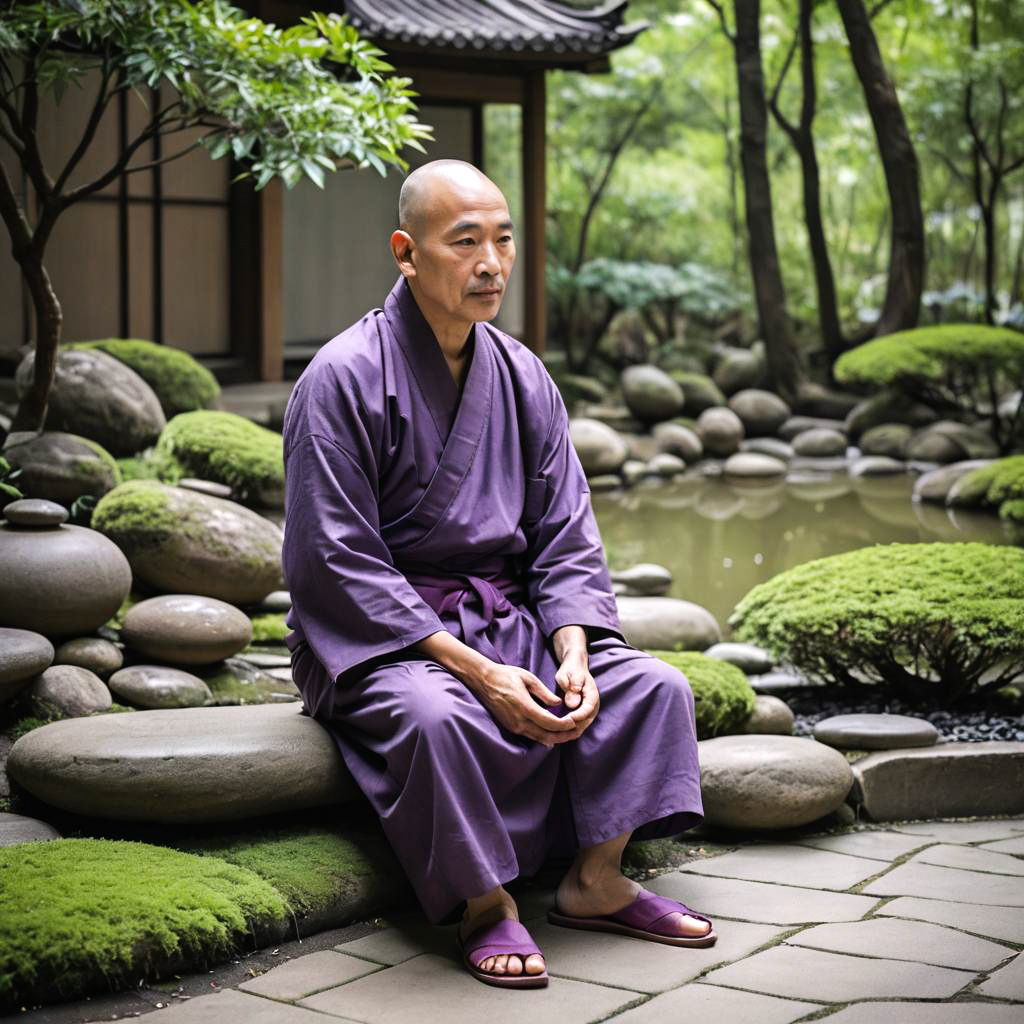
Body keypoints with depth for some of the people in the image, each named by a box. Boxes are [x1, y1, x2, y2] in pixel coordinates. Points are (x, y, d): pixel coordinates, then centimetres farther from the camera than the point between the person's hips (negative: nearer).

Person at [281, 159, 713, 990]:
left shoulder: (523, 379, 5)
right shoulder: (344, 380, -13)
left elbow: (566, 539, 6)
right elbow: (338, 567, -18)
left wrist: (571, 656, -14)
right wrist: (477, 670, -24)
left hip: (507, 616, 6)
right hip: (382, 634, -6)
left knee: (652, 687, -11)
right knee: (436, 714, -37)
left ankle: (596, 882, -1)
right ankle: (487, 904, -17)